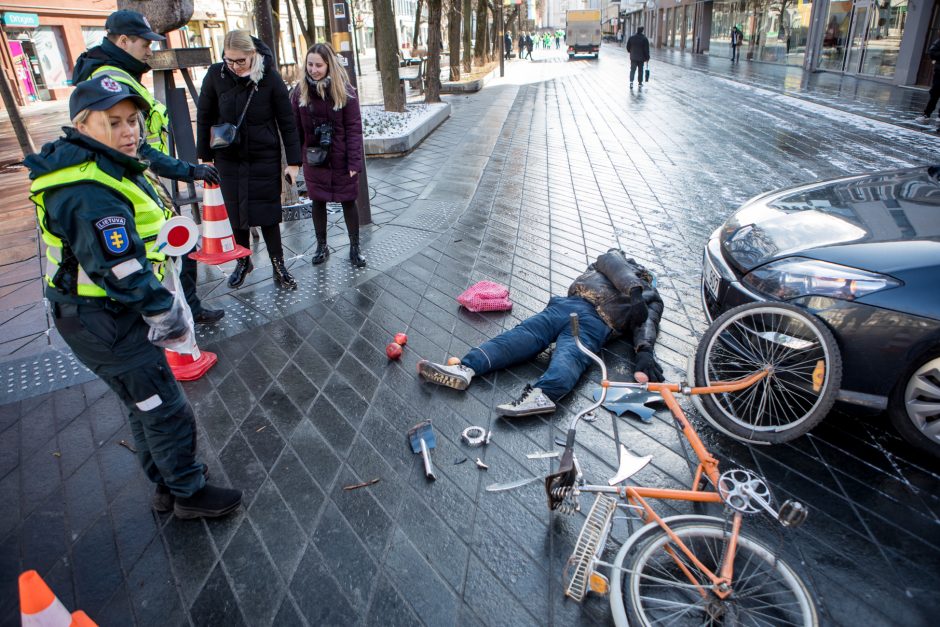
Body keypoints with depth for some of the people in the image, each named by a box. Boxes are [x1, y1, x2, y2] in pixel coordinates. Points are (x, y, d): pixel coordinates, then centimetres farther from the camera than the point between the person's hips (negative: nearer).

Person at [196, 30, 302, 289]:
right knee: (236, 212, 10)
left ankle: (278, 266, 13)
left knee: (267, 212, 2)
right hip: (229, 158, 2)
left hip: (264, 157, -2)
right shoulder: (216, 74, -6)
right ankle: (243, 261, 27)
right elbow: (204, 117, 4)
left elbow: (286, 122, -6)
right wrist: (205, 156, 5)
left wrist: (293, 161, -7)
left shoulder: (270, 77, -11)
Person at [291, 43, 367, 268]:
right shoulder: (300, 92, -2)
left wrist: (354, 162, -16)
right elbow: (296, 129, 0)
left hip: (341, 160, -3)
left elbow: (354, 129, -12)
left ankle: (355, 247, 21)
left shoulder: (344, 91, -10)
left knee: (348, 201, 7)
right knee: (318, 202, 12)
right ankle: (321, 246, 28)